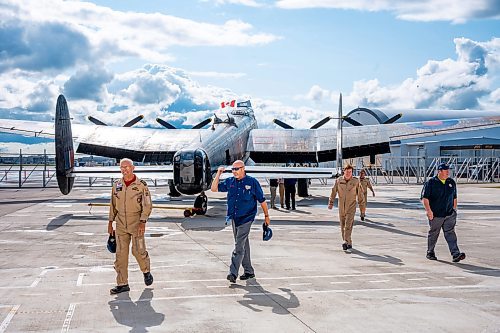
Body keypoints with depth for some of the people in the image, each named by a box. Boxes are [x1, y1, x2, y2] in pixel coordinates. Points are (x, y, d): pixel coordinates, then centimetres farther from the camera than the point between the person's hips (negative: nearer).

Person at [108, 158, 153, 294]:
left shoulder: (141, 185, -5)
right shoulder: (116, 185, 8)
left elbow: (147, 205, -7)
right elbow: (113, 205, 16)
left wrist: (143, 222, -16)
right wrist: (110, 222, 14)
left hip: (137, 223, -4)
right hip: (121, 224, 4)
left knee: (138, 250, -2)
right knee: (121, 253, 2)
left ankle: (146, 271, 28)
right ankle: (122, 284, 9)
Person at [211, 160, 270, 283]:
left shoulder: (252, 182, -4)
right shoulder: (229, 182, 8)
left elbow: (262, 200, 3)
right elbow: (214, 189, 6)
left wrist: (266, 216, 7)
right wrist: (218, 174, -2)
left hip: (246, 218, -5)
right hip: (234, 218, 6)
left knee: (239, 246, -13)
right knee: (243, 245, 14)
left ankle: (233, 273, -15)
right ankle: (249, 271, 24)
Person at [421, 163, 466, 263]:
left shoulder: (451, 182, 10)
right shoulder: (430, 183, -6)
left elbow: (454, 197, 20)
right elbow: (425, 198, -10)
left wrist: (454, 209, 17)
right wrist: (428, 210, -18)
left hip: (449, 214, 3)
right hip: (435, 215, -3)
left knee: (450, 233, -6)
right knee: (433, 234, 9)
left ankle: (456, 254, -13)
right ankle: (430, 252, 25)